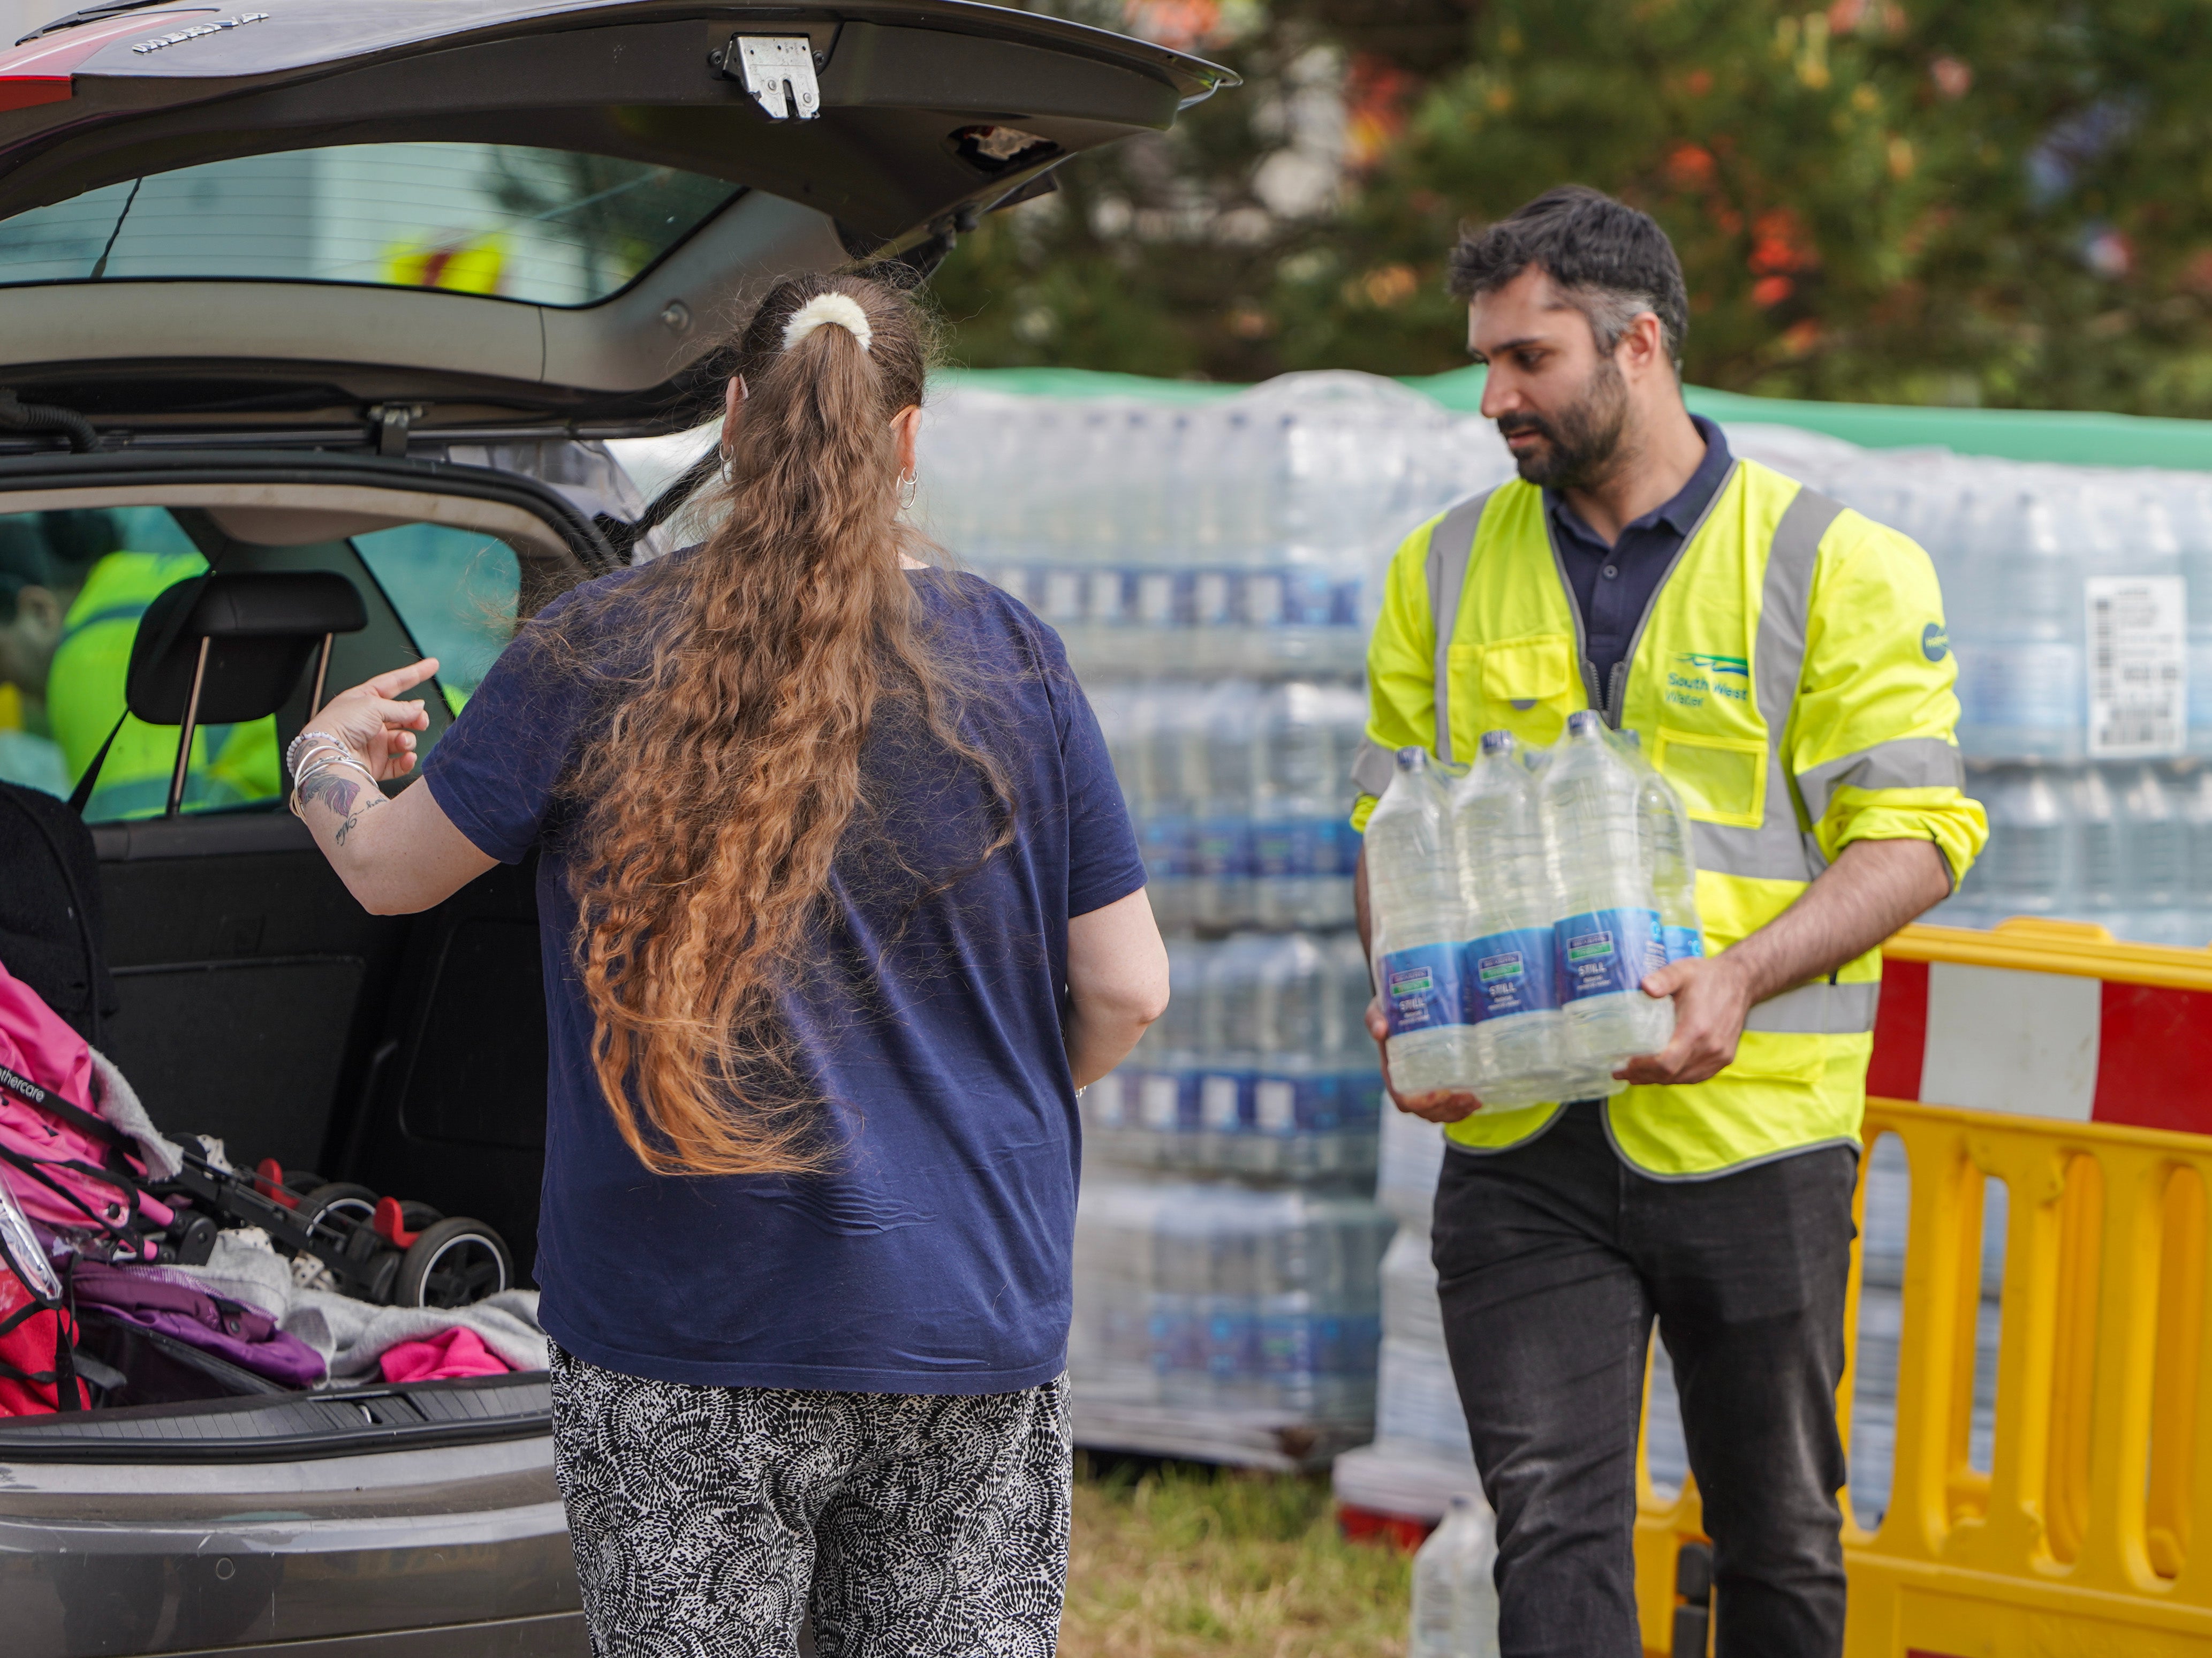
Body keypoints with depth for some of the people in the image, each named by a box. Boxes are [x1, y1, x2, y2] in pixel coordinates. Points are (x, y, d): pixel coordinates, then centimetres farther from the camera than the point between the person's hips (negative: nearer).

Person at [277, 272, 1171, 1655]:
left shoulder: (602, 653, -3)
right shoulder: (1014, 660, 2)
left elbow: (392, 870, 7)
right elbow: (1126, 991, 3)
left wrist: (328, 752, 29)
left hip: (692, 1336, -1)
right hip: (975, 1323, 2)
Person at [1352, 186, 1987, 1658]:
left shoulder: (1838, 568, -1)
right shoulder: (1448, 571, 10)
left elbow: (1912, 835, -5)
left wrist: (1741, 976, -21)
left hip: (1751, 1132, -2)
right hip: (1519, 1141, 2)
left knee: (1779, 1538, 9)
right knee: (1551, 1523, -8)